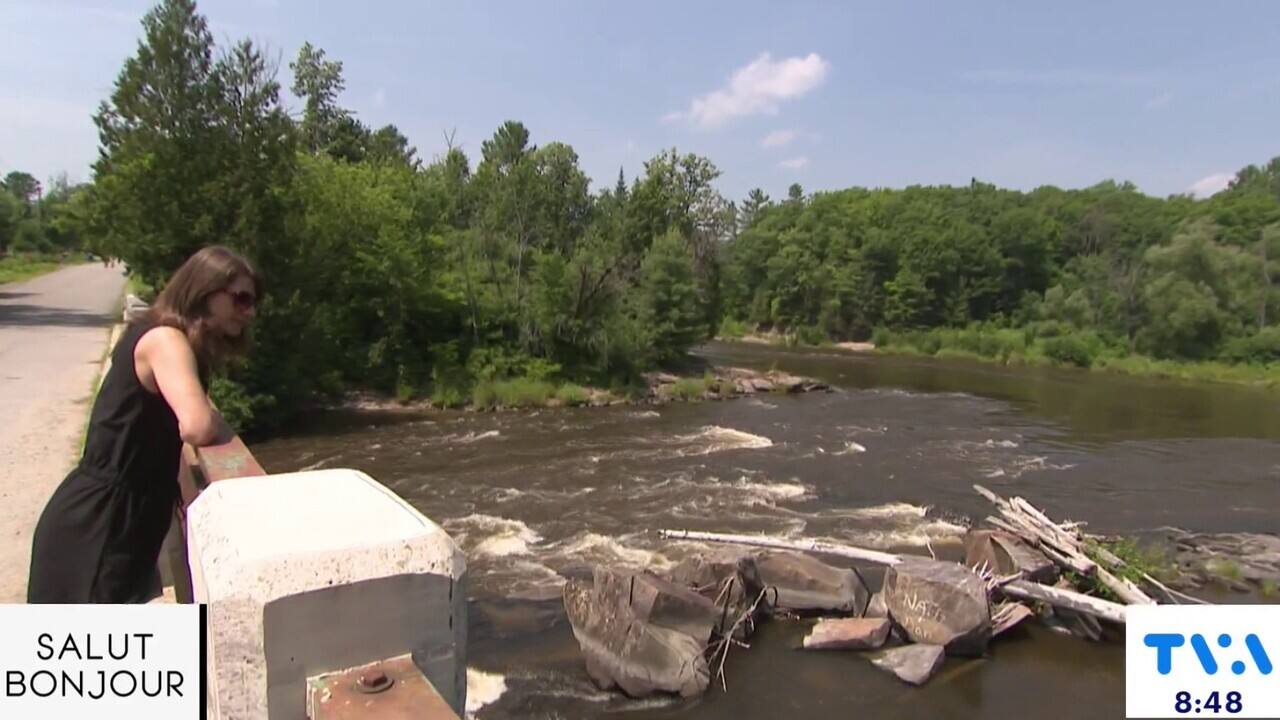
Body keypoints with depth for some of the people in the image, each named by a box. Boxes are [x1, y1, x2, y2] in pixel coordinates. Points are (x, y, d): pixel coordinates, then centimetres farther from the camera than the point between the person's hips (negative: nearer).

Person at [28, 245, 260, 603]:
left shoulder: (182, 343, 12)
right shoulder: (164, 339, -19)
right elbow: (197, 426, -33)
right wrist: (221, 426, -12)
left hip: (121, 520, 9)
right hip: (94, 526, -9)